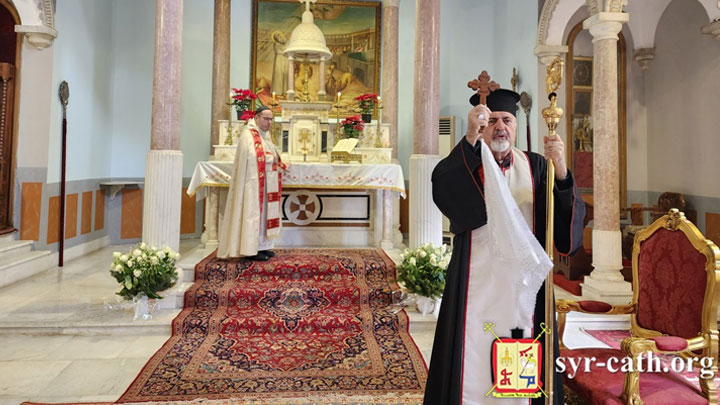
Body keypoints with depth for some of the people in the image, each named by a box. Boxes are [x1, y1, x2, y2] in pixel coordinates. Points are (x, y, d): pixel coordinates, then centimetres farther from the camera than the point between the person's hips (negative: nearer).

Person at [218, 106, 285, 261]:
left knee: (263, 213, 9)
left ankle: (261, 246, 14)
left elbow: (271, 156, 23)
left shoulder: (265, 135, 19)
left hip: (264, 183, 10)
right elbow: (255, 155, -25)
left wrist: (277, 162, 2)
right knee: (252, 212, -9)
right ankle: (250, 250, -7)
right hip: (253, 182, -10)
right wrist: (272, 158, -12)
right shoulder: (248, 135, -10)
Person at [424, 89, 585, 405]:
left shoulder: (536, 166, 10)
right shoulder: (465, 164, 4)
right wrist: (471, 138, -32)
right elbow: (441, 188, -21)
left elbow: (570, 216, -3)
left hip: (524, 285, 2)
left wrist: (560, 169, -19)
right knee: (473, 364, 1)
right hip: (477, 285, -2)